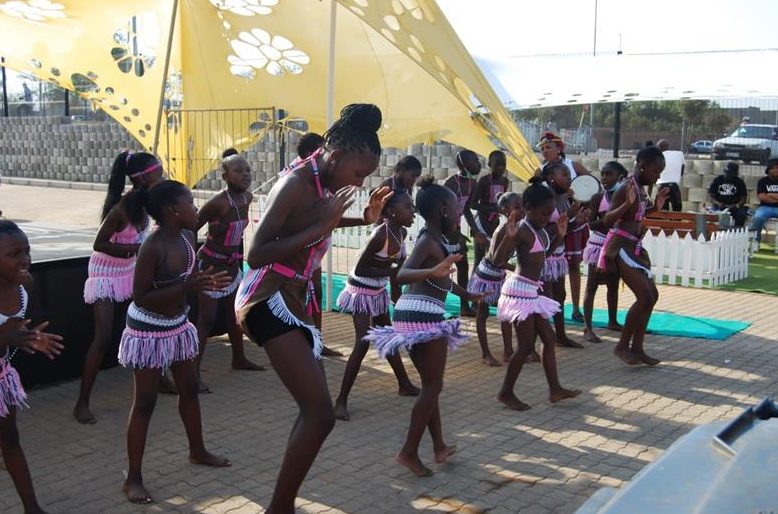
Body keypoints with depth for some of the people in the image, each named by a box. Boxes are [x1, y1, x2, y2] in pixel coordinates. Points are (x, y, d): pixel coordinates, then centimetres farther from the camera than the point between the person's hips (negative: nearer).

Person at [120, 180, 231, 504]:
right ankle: (133, 479, 9)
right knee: (145, 402, -1)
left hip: (178, 326, 8)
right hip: (149, 331, -8)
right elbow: (140, 298, -25)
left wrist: (206, 282, -8)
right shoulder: (152, 248, -27)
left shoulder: (188, 237, -3)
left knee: (189, 389, 20)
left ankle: (197, 451, 40)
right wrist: (187, 288, -32)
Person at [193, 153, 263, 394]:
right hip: (210, 263, -8)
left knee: (236, 312, 18)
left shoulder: (247, 198, -2)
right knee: (207, 318, -9)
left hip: (231, 264, 8)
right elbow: (191, 229, -17)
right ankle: (194, 372, -5)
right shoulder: (218, 202, -24)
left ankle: (239, 359, 36)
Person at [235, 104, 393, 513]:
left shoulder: (323, 186, 10)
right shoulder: (295, 184, -16)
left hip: (295, 303, 10)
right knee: (320, 414, -17)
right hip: (269, 301, -10)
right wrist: (320, 228, -23)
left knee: (313, 413, 16)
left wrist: (364, 219, 26)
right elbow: (256, 254, -23)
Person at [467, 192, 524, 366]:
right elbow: (495, 258, -29)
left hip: (499, 275, 8)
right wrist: (516, 269, -32)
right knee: (482, 314, 5)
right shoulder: (502, 231, -27)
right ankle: (485, 354, 12)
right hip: (486, 274, -8)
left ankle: (508, 352, 19)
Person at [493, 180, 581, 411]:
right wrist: (508, 236, -39)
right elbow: (499, 260, -25)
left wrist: (559, 234, 13)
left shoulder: (543, 228, 8)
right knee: (527, 345, -4)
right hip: (520, 290, -9)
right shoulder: (522, 230, -18)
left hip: (532, 291, 9)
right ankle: (506, 393, 9)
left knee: (548, 338, 13)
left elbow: (546, 252, 27)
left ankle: (555, 389, 22)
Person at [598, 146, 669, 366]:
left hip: (633, 247, 10)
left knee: (652, 295, 10)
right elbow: (607, 220, -23)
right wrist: (627, 203, -36)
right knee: (645, 296, -13)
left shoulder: (641, 188, 10)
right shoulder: (626, 188, -17)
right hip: (620, 246, -10)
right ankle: (622, 345, 0)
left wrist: (655, 207, 12)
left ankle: (637, 348, 16)